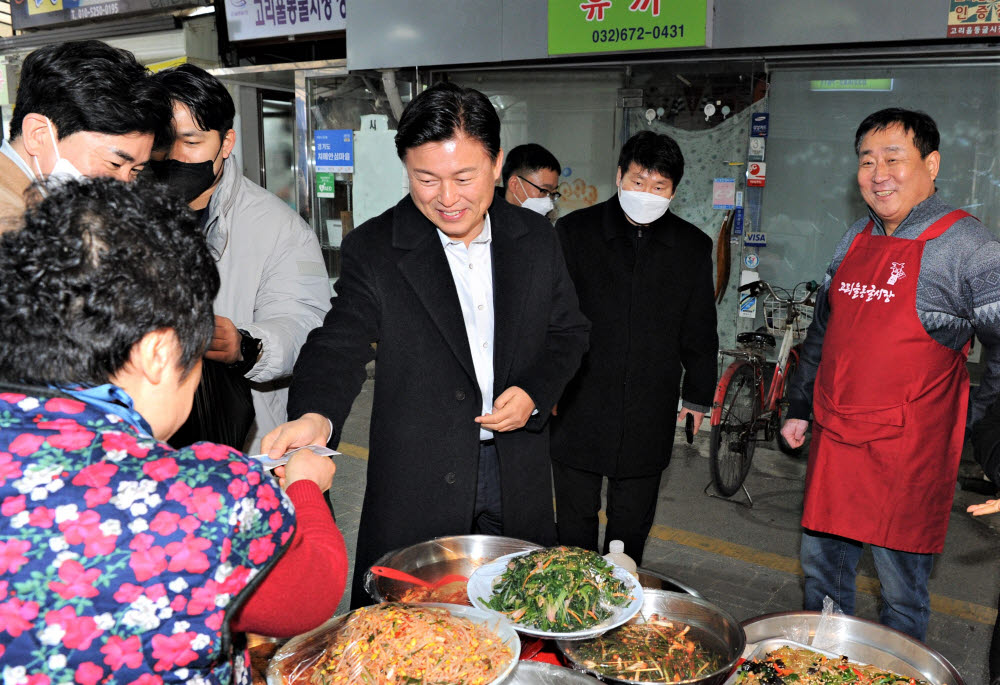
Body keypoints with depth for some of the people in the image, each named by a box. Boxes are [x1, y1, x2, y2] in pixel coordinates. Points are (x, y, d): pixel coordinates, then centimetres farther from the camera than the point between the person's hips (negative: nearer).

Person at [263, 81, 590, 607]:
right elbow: (340, 345, -14)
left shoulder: (536, 238, 2)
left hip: (519, 483, 3)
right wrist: (316, 416, -35)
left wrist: (535, 393, -8)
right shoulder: (372, 249, -7)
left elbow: (567, 332, 11)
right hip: (416, 482, -3)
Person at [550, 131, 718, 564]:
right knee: (575, 522, 10)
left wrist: (697, 394, 14)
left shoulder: (693, 247, 4)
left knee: (632, 526, 15)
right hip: (578, 410, -1)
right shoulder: (575, 231, -1)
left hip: (649, 414, 2)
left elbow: (700, 330, 12)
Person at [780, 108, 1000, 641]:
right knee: (820, 569, 19)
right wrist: (799, 407, 17)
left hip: (907, 454, -6)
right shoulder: (856, 239, 8)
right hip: (832, 439, 7)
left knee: (901, 588, 7)